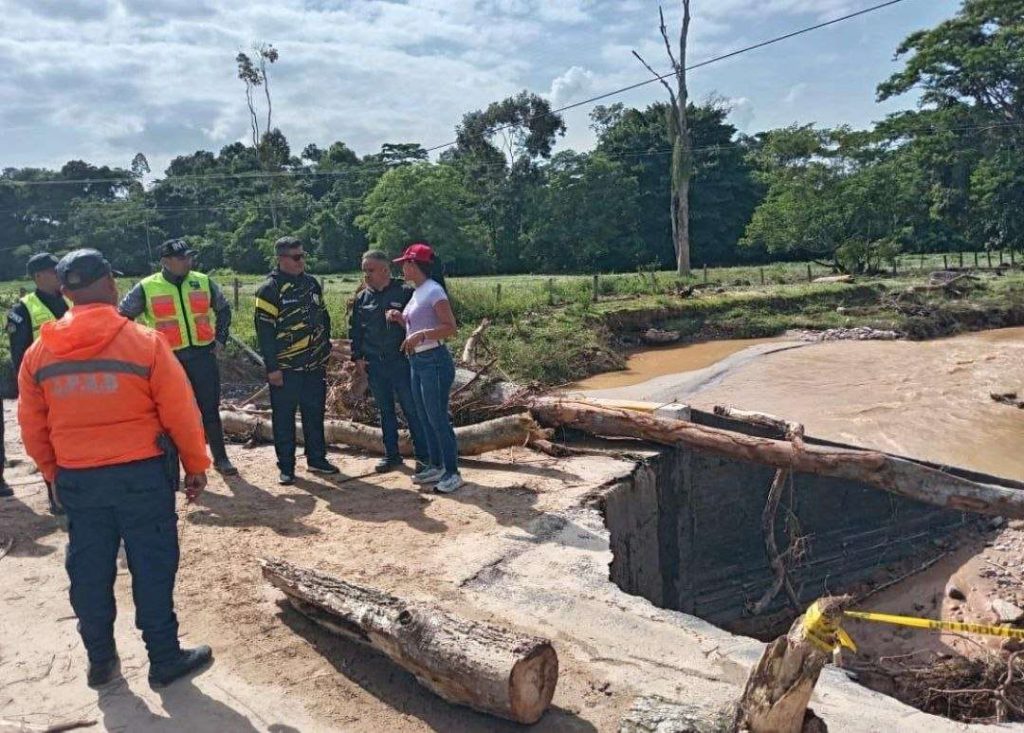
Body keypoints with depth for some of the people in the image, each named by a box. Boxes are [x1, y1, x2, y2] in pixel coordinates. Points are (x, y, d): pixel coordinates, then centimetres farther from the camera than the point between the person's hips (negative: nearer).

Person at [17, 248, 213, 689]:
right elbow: (181, 414, -10)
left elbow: (32, 426, 8)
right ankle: (165, 660, 18)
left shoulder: (38, 353, 0)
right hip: (142, 473, -4)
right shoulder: (144, 343, -13)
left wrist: (54, 474, 21)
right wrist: (196, 465, 1)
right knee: (152, 568, 7)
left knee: (89, 572, 16)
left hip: (76, 479, 4)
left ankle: (101, 662, 30)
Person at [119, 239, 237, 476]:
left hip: (203, 355, 2)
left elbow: (224, 309, 19)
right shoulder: (146, 289, -3)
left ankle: (221, 458, 18)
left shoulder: (203, 282, 5)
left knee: (210, 410, 7)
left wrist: (221, 338, 12)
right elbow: (123, 316, 7)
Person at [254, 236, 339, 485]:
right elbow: (264, 331, -12)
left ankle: (317, 459, 25)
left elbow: (324, 318, 18)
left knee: (315, 414, 12)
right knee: (284, 418, 3)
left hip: (314, 365, 6)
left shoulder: (311, 283, 10)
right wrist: (272, 368, -15)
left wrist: (325, 350, 15)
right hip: (285, 368, -6)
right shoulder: (269, 289, -9)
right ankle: (286, 467, 13)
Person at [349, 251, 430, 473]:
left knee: (412, 409, -1)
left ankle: (423, 456, 9)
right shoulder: (361, 298, 9)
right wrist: (357, 357, 8)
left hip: (400, 361, -5)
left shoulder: (405, 292, -6)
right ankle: (391, 454, 25)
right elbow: (354, 330, 14)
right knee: (385, 411, 14)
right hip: (373, 365, 5)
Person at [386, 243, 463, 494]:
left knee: (438, 419, -5)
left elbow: (451, 328, -19)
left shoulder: (434, 291, -14)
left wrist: (421, 335, -28)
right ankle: (436, 466, 26)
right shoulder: (416, 293, 14)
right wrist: (400, 318, 5)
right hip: (416, 362, 9)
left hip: (434, 361, -9)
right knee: (425, 418, 14)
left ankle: (453, 473, 5)